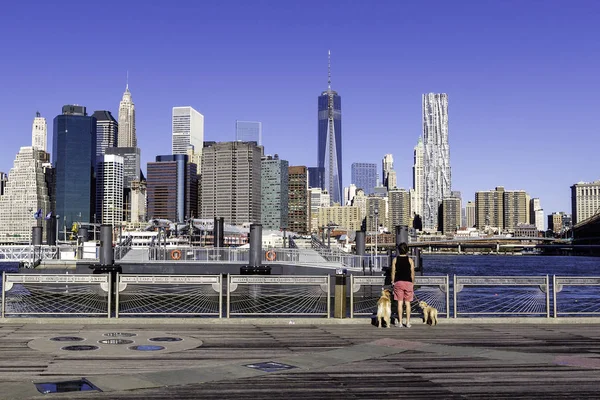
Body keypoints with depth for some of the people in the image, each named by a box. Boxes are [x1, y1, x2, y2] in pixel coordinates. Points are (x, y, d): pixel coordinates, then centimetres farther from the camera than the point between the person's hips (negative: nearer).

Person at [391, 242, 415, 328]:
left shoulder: (395, 260, 2)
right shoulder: (410, 260, 0)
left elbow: (393, 273, 1)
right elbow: (412, 273, 0)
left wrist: (393, 282, 10)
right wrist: (412, 283, 10)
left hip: (398, 282, 0)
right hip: (408, 282, 0)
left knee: (400, 303, 2)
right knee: (407, 303, 5)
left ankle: (400, 322, 1)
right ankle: (408, 322, 6)